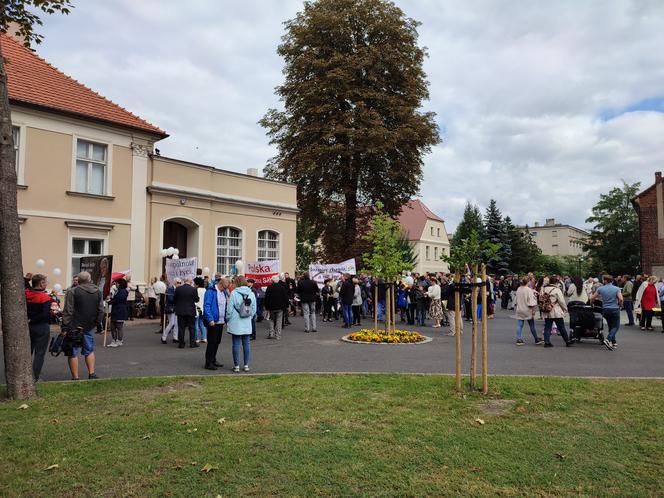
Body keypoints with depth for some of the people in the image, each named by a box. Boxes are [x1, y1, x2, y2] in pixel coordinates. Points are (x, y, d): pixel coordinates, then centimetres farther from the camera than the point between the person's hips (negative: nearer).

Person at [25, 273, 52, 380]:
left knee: (28, 351, 20)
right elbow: (45, 314, -23)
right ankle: (35, 377, 6)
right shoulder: (45, 297, -19)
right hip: (41, 327, -6)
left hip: (28, 326, 6)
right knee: (40, 353, 4)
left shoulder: (26, 294, -3)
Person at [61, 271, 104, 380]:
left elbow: (68, 312, -11)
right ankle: (91, 374, 12)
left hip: (75, 327, -4)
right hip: (90, 327, 4)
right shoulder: (98, 292, 6)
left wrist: (65, 327, -9)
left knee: (73, 353, 4)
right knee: (89, 350, 17)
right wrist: (97, 324, 19)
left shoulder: (72, 292, -8)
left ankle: (75, 377, 6)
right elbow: (101, 311, 10)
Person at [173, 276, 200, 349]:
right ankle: (192, 343, 8)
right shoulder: (193, 289, -10)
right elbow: (196, 300, -4)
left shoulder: (178, 289, -3)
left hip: (180, 311, 2)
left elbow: (174, 299, 3)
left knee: (181, 328, 8)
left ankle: (181, 343, 9)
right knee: (192, 327, 8)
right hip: (190, 311, -2)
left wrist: (176, 306, 19)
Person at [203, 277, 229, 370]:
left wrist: (226, 319, 10)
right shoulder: (210, 291, -12)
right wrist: (210, 319, -22)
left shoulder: (224, 292, 12)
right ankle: (208, 363, 6)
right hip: (213, 322, -8)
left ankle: (213, 360, 27)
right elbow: (206, 306, -17)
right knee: (211, 342, -3)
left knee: (217, 342, 14)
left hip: (220, 322, 8)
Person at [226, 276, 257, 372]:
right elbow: (254, 310, 6)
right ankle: (246, 365, 15)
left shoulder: (234, 293, -10)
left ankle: (236, 366, 9)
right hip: (247, 324, 4)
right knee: (246, 344, 10)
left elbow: (229, 309, -8)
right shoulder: (251, 294, 2)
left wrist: (227, 320, 5)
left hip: (235, 324, -3)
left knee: (236, 344, 4)